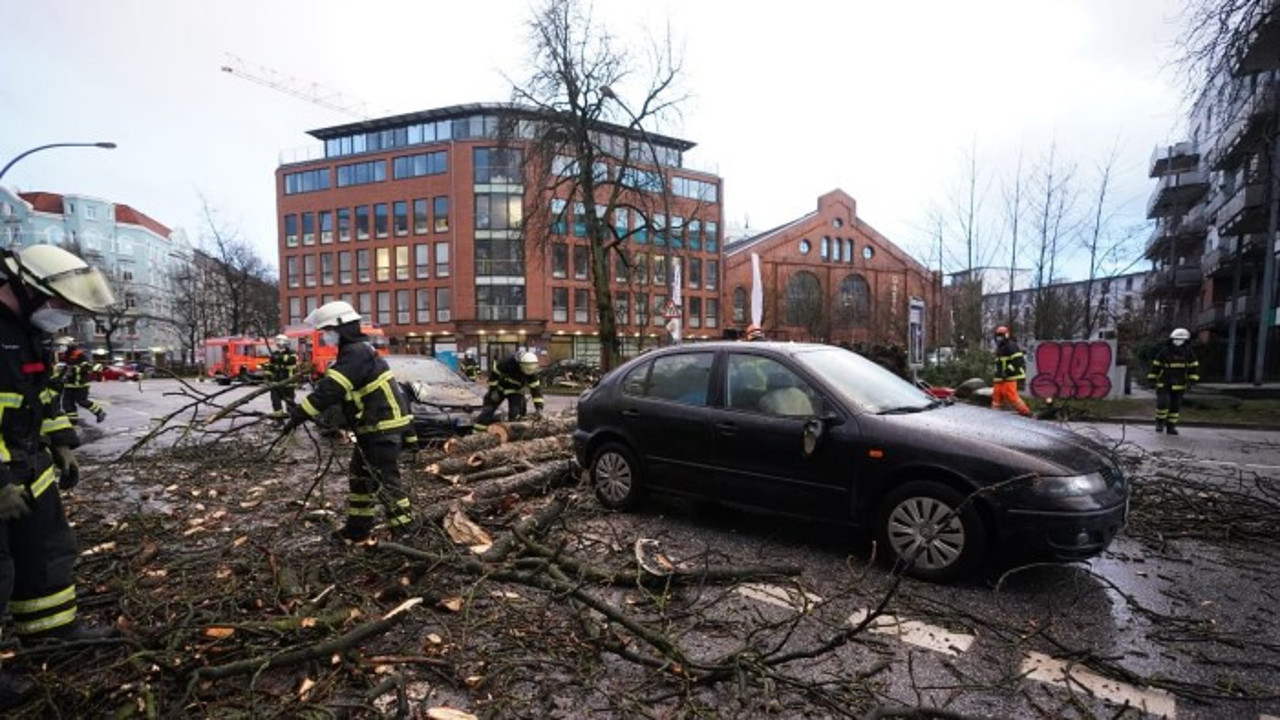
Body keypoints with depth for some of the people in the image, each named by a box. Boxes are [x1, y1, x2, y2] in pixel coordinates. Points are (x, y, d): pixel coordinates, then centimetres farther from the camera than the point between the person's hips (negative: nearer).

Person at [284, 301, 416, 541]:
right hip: (374, 427, 11)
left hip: (384, 427, -11)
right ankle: (358, 528, 31)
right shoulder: (355, 351, 16)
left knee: (384, 481, -5)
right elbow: (332, 386, 20)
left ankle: (405, 532, 2)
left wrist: (300, 414, -23)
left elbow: (331, 390, -25)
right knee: (360, 476, 19)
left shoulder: (357, 353, -17)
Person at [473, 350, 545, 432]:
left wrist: (539, 407, -24)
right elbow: (494, 373, -19)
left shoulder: (531, 372, -24)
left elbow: (536, 388, -18)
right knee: (488, 410, 1)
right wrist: (493, 391, -15)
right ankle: (479, 431, 12)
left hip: (515, 392, 1)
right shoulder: (509, 363, -33)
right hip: (500, 388, -1)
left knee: (516, 414, -11)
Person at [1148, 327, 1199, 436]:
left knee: (1175, 406, 5)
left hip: (1178, 385, 3)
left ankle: (1171, 426, 14)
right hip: (1163, 383, -2)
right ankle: (1160, 422, 1)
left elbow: (1194, 367, 7)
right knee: (1163, 402, -16)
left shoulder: (1188, 353, 1)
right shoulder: (1164, 351, -4)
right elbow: (1156, 365, 2)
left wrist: (1191, 380, -3)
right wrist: (1152, 378, 0)